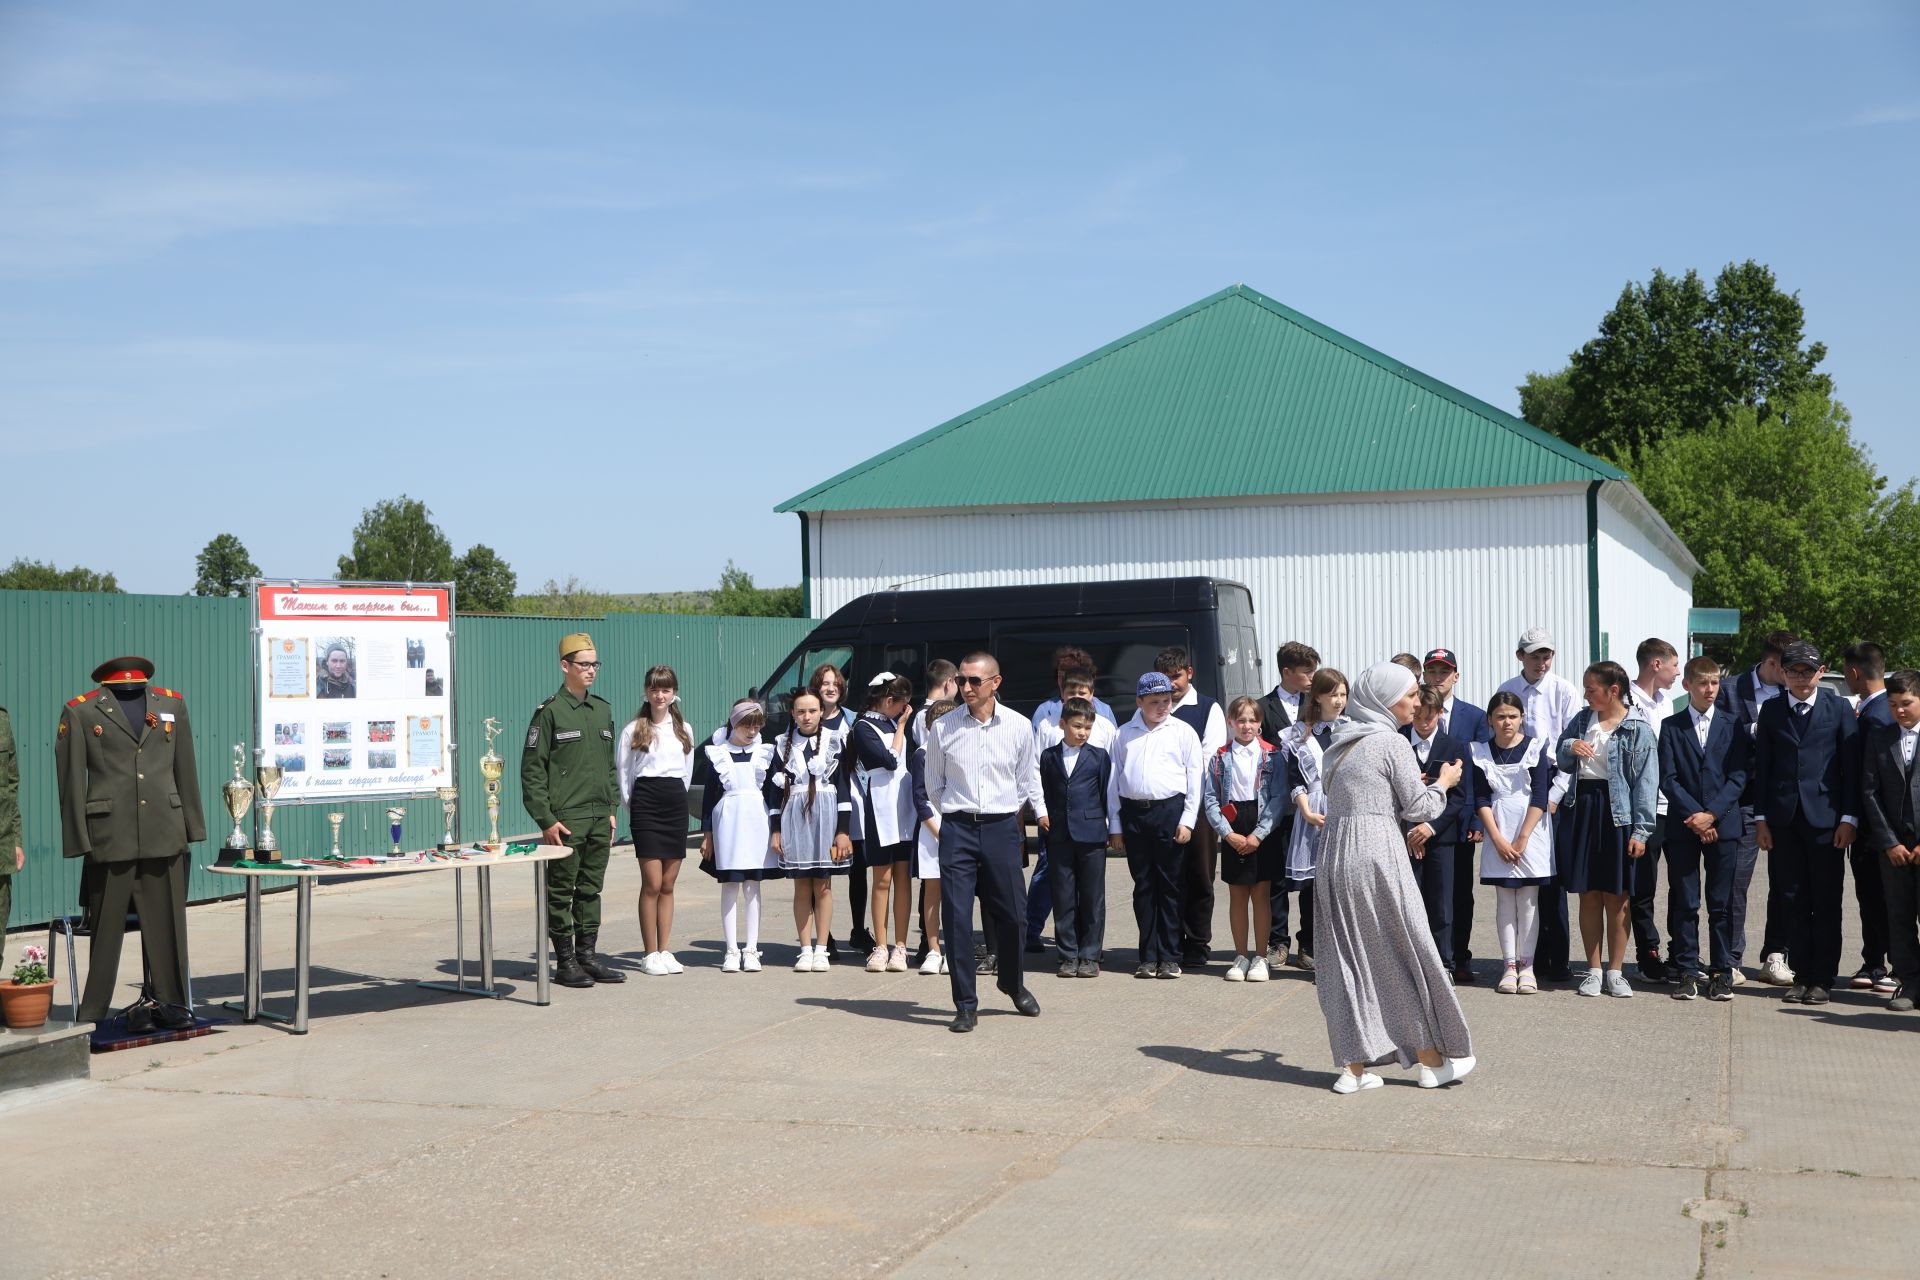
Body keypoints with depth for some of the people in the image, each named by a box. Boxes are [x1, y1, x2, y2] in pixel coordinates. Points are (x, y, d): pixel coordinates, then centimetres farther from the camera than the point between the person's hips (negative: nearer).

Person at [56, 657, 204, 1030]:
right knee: (106, 927, 2)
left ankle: (167, 1000, 17)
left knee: (167, 923, 6)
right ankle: (92, 1015, 11)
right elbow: (71, 781, 3)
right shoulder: (80, 712, 4)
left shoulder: (172, 704, 14)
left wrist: (191, 827, 14)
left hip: (164, 835, 3)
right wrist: (78, 840, -1)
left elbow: (186, 771, 17)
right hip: (109, 838, -3)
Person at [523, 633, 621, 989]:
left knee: (591, 890, 10)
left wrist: (612, 809, 13)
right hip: (566, 820, -6)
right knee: (561, 892, 0)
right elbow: (532, 770, -8)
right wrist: (546, 820, -13)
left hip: (599, 819, 6)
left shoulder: (602, 710, 14)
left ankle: (588, 957, 17)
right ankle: (565, 963, 6)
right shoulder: (550, 712, -6)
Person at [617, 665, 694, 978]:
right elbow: (623, 772, 4)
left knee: (668, 885, 6)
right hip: (645, 803, -4)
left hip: (676, 803, 4)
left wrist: (677, 797, 13)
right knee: (652, 883, -7)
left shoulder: (684, 730, 13)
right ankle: (650, 954, -1)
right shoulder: (633, 729, 1)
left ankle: (665, 951, 11)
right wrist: (631, 805, 5)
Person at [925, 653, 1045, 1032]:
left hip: (1002, 828, 1)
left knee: (1012, 914, 7)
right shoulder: (943, 727, -2)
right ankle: (965, 1006, 5)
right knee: (956, 918, -4)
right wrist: (952, 815, 10)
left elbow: (1028, 778, 13)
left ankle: (1013, 983, 35)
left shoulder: (1019, 727, -1)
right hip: (957, 830, -1)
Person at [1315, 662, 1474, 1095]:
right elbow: (1417, 809, -6)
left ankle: (1353, 1066, 8)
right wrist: (1443, 783, 12)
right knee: (1406, 951, 5)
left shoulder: (1341, 742, 14)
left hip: (1334, 850, 7)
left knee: (1346, 957, 8)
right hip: (1377, 853, -7)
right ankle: (1431, 1059, 14)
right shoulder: (1393, 743, -7)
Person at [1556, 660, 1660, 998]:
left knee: (1616, 897, 4)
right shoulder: (1581, 720, 8)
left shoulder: (1638, 729, -5)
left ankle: (1615, 972, 14)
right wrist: (1569, 747, -8)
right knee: (1588, 895, 7)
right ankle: (1593, 970, 15)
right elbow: (1563, 764, 16)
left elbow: (1646, 782, -7)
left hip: (1618, 814, -4)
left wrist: (1640, 830, -12)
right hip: (1583, 809, 4)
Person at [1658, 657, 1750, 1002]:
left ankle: (1721, 971, 8)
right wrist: (1694, 815, -11)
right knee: (1684, 903, 2)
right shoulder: (1671, 727, 6)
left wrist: (1712, 814, -12)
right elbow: (1668, 779, 0)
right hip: (1682, 826, 0)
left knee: (1722, 904, 2)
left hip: (1723, 824, 0)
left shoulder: (1732, 727, 7)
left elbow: (1738, 777, 0)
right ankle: (1686, 972, 7)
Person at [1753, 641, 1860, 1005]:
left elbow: (1852, 766, 1)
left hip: (1825, 819, -2)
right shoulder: (1771, 711, 8)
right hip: (1784, 821, 2)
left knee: (1826, 904, 1)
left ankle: (1822, 979, 8)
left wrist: (1849, 818, -5)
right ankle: (1801, 975, 13)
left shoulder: (1838, 709, 2)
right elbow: (1762, 767, 8)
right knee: (1793, 903, 5)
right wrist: (1762, 818, 3)